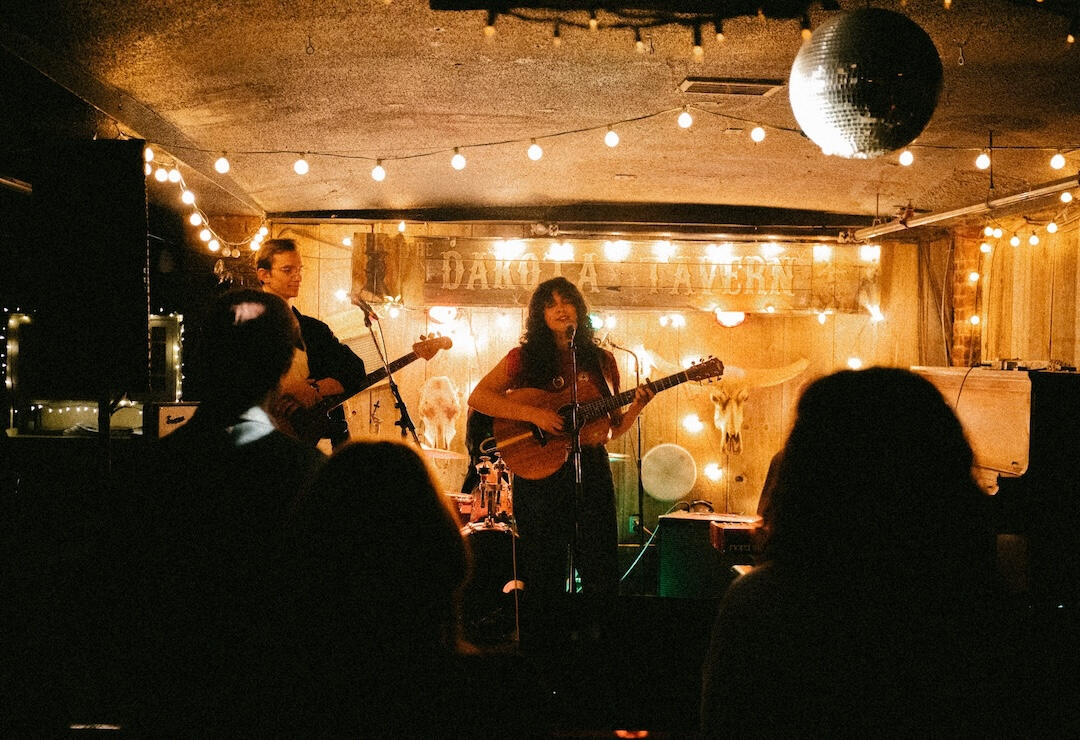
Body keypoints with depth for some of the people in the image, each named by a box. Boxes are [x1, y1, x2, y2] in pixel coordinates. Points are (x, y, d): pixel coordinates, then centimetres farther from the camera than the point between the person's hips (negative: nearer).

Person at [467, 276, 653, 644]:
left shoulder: (602, 360, 10)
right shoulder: (525, 357, 1)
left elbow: (613, 427, 14)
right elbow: (477, 397, -9)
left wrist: (636, 406, -5)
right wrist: (533, 413, -18)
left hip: (592, 470, 3)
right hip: (539, 473, -3)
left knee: (601, 569, 4)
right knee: (544, 574, 3)